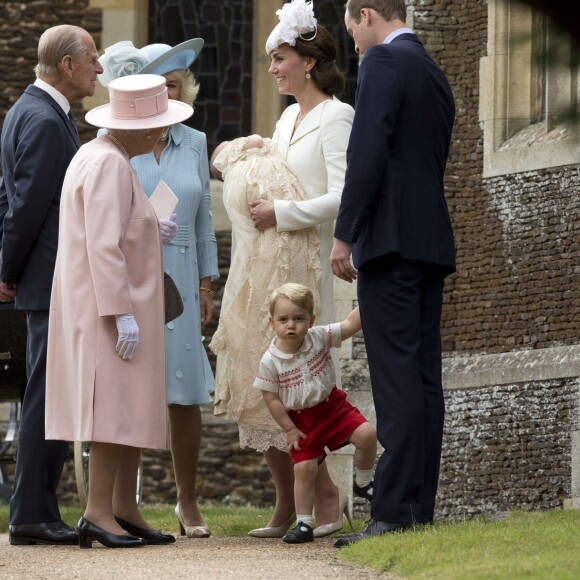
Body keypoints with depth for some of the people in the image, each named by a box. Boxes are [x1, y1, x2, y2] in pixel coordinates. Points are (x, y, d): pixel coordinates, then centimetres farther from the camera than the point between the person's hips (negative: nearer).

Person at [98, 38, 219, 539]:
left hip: (178, 281, 3)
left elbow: (204, 218, 15)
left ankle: (188, 503, 11)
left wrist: (207, 284, 11)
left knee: (186, 394, 1)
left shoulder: (194, 144, 11)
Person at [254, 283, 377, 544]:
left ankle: (364, 481, 9)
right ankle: (303, 524, 6)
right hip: (300, 419, -2)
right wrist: (289, 429, -9)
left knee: (367, 435, -16)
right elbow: (271, 398, -9)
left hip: (332, 405, 2)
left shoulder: (319, 337, -10)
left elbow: (350, 325, -9)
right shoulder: (270, 361, -15)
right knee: (304, 468, -7)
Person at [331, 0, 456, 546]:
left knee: (396, 376, -13)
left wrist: (344, 235, -13)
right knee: (423, 380, 6)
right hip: (432, 240, 9)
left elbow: (367, 153, -15)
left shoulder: (384, 63, -6)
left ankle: (393, 511, -18)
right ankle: (420, 507, 4)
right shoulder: (435, 75, 22)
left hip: (391, 236, -9)